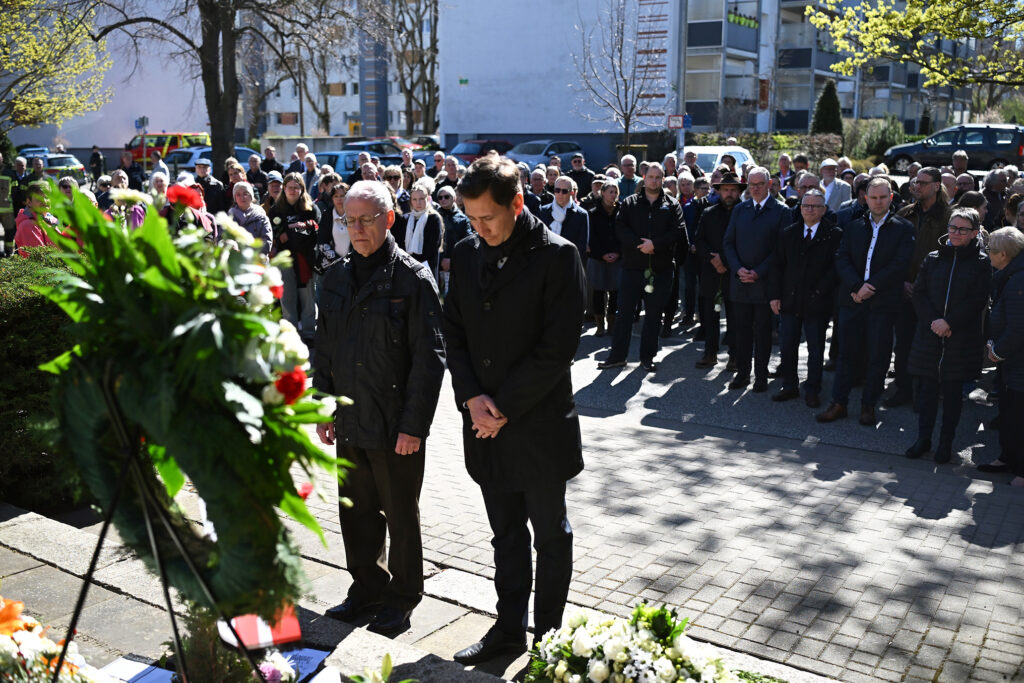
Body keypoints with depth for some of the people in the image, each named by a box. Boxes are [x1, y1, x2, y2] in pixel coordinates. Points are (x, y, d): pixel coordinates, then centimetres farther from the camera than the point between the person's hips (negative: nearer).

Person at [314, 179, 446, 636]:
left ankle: (402, 598, 26)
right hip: (349, 423, 6)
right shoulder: (337, 277, 8)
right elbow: (324, 349, 15)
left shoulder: (412, 279, -10)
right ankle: (368, 589, 35)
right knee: (356, 513, 16)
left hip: (396, 426, -6)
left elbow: (429, 358, -12)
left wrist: (414, 425, -15)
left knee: (400, 516, 9)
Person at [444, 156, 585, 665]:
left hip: (538, 422, -5)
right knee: (506, 535, 18)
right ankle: (508, 630, 32)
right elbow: (454, 332, 8)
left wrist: (503, 407, -14)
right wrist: (471, 398, -7)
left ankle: (548, 635, 27)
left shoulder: (556, 256, -12)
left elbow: (558, 348, -16)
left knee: (550, 536, 12)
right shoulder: (466, 254, 5)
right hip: (486, 425, 5)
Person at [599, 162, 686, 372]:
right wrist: (640, 244, -16)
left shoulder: (672, 205, 8)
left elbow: (679, 231, -4)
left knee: (654, 314, 6)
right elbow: (620, 228, -3)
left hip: (661, 269, 0)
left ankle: (647, 356, 16)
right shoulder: (629, 203, 9)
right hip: (632, 267, 0)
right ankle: (618, 355, 10)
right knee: (624, 311, 2)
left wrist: (655, 244, -16)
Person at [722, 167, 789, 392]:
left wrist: (758, 272, -12)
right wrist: (738, 269, -5)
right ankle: (742, 373, 17)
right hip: (740, 281, 3)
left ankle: (761, 376, 14)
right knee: (741, 329, 7)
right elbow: (728, 243, 10)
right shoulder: (739, 210, 12)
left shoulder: (781, 211, -1)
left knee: (763, 330, 4)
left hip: (765, 281, -3)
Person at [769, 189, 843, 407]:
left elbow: (836, 267, -7)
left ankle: (812, 391, 19)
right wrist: (774, 295, 1)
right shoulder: (788, 234, 9)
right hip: (789, 301, 3)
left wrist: (819, 291, -14)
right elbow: (778, 266, 8)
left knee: (816, 349, 7)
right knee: (786, 347, 7)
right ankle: (789, 386, 22)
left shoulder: (834, 235, -3)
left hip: (817, 303, -3)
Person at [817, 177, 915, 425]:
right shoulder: (853, 227, 11)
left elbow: (900, 265, -7)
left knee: (878, 357, 4)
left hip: (883, 301, -2)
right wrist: (856, 286, -14)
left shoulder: (903, 228, 2)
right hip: (852, 300, 2)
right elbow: (842, 260, 2)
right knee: (846, 353, 6)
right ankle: (839, 403, 14)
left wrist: (871, 286, -14)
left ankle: (868, 405, 17)